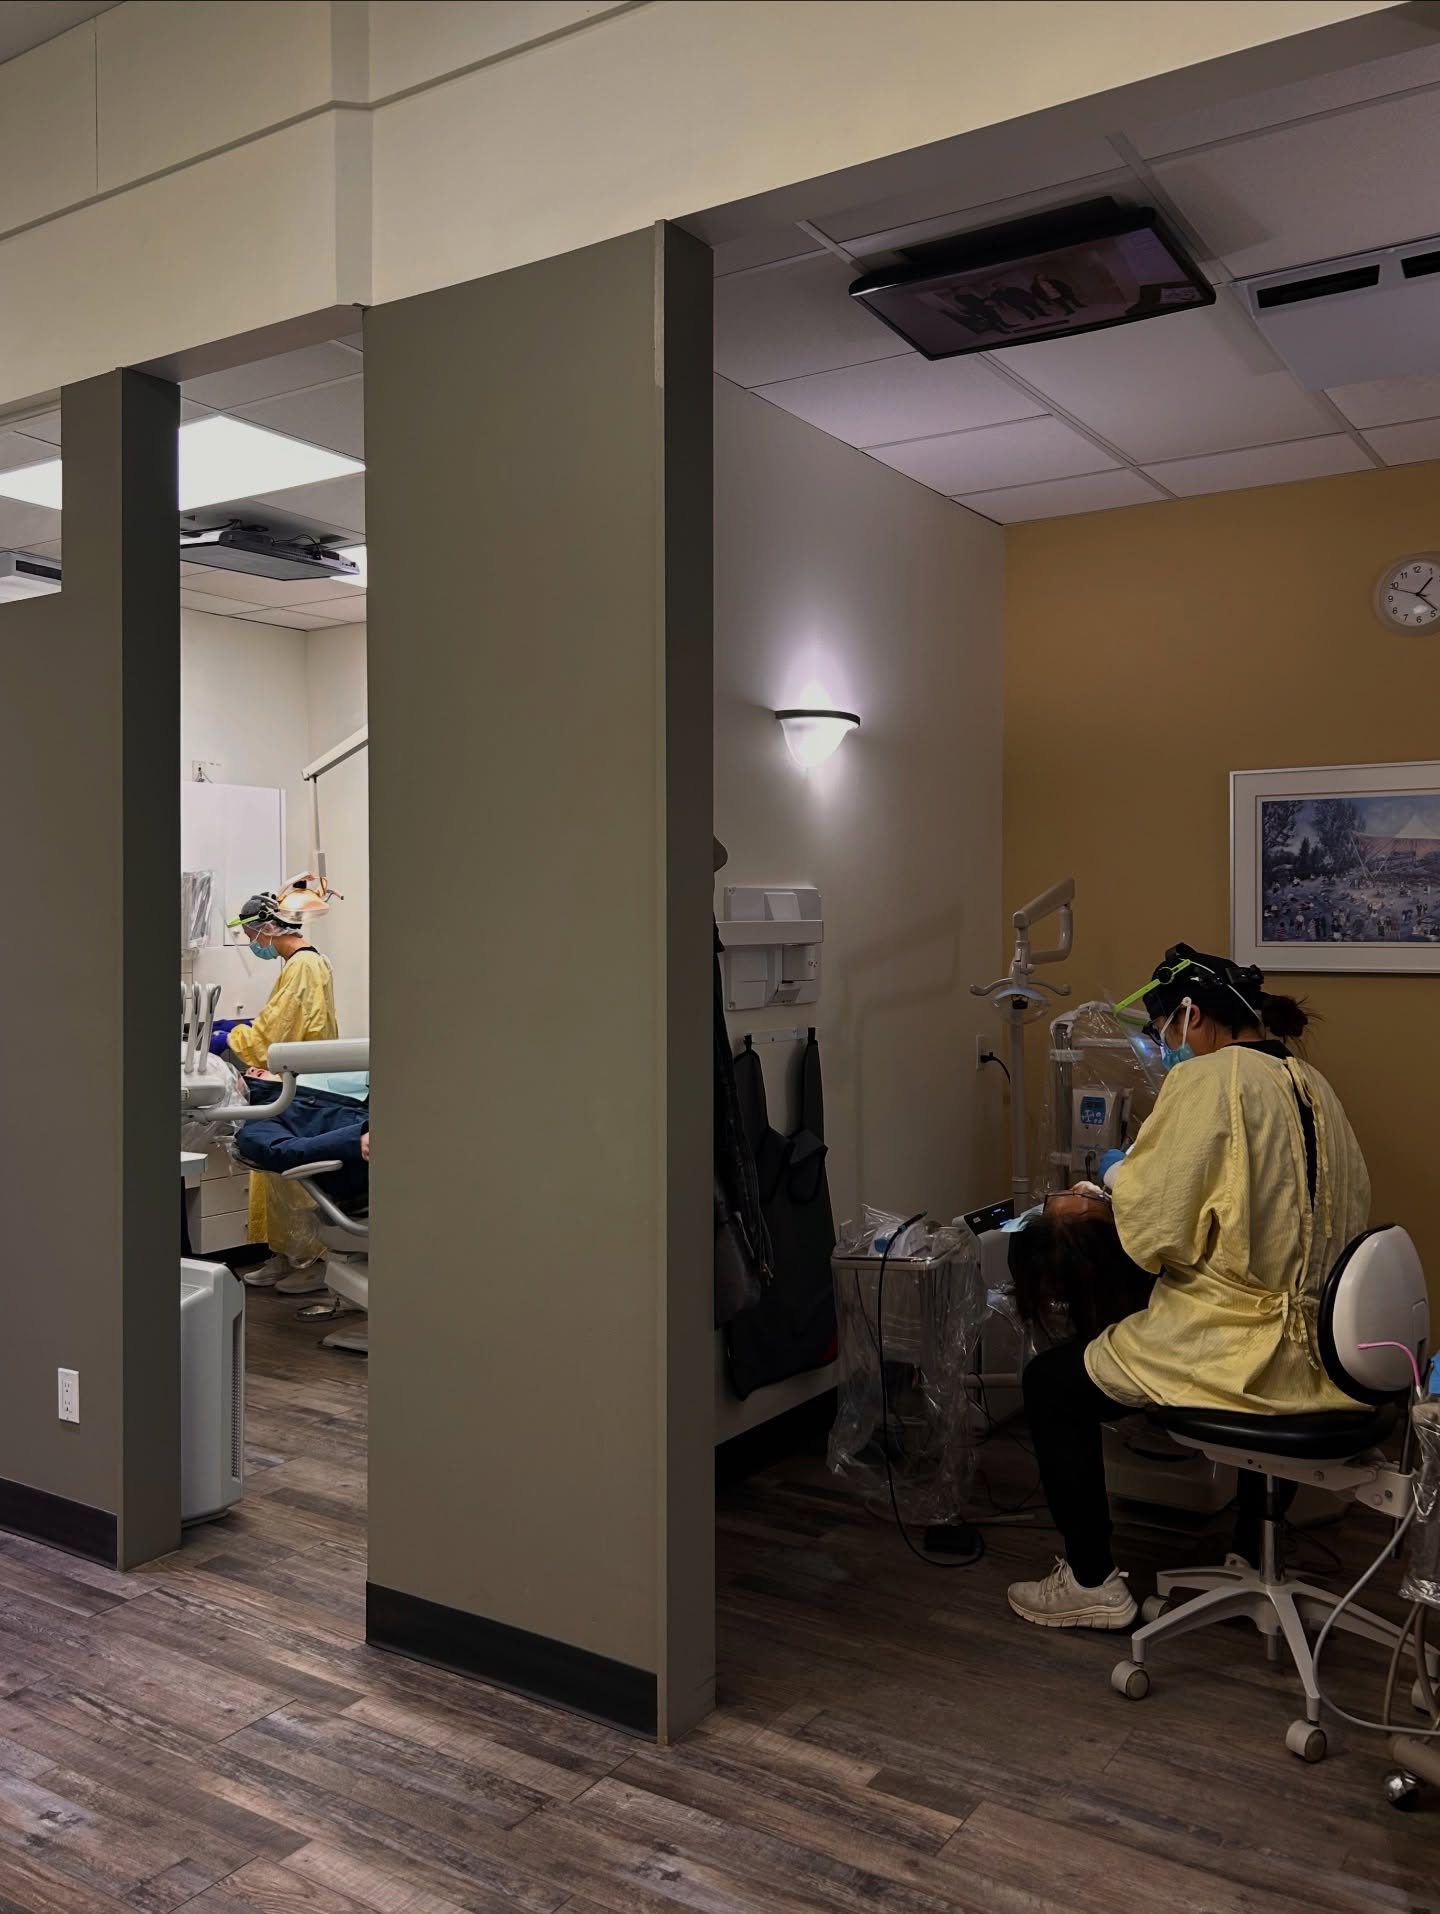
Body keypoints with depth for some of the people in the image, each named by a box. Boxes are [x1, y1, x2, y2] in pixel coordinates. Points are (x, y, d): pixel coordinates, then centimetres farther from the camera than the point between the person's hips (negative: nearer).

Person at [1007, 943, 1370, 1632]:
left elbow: (1153, 1232, -19)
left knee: (1051, 1382, 9)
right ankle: (1255, 1556, 44)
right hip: (1317, 1351, 8)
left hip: (1237, 1356, -8)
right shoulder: (1312, 1086, 7)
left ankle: (1091, 1582, 17)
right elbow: (1351, 1210, 17)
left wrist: (1118, 1174, 3)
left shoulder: (1206, 1079, -16)